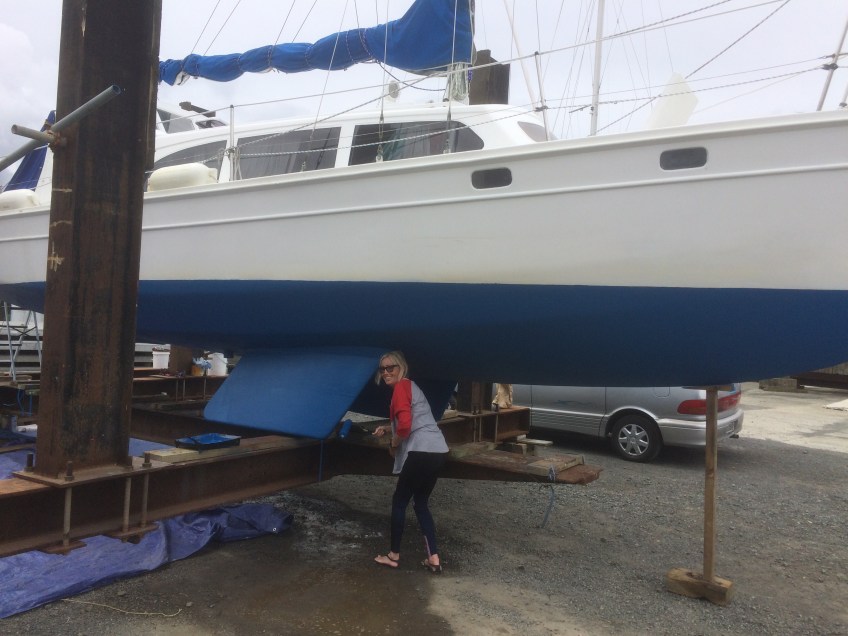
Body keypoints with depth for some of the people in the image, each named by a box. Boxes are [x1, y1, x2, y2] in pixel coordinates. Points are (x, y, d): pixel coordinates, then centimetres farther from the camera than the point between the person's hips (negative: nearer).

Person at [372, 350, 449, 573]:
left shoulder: (401, 387, -6)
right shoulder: (410, 386, 23)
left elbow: (405, 425, -18)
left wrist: (393, 444, -1)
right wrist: (387, 429, 22)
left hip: (422, 452, -9)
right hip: (438, 451, 9)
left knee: (399, 501, 8)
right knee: (421, 503, 18)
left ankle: (394, 555, 19)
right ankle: (434, 559, 14)